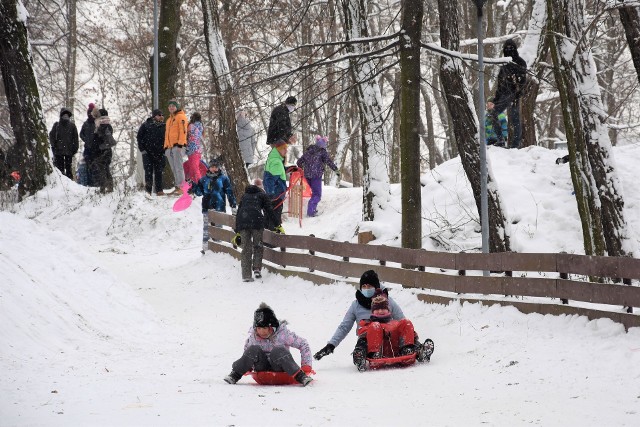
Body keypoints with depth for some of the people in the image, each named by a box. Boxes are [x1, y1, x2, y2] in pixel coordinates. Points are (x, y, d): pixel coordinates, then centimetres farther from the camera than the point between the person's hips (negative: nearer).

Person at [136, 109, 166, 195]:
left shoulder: (164, 126, 5)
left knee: (159, 172, 4)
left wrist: (164, 149, 5)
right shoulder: (146, 125, -4)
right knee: (148, 171, -3)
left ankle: (159, 190, 9)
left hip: (159, 153, 3)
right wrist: (142, 149, -5)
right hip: (148, 153, -3)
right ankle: (148, 190, 1)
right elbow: (139, 137, 0)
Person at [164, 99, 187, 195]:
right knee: (174, 169, 7)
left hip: (177, 146, -9)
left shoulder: (181, 117, 0)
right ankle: (177, 187, 8)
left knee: (178, 167, -14)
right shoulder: (169, 120, 26)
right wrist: (165, 147, 20)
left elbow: (183, 131, -11)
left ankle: (181, 187, -17)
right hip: (169, 147, 9)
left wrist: (180, 143, -20)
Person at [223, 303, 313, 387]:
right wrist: (247, 367, 6)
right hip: (262, 368, 3)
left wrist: (306, 365, -11)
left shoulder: (283, 334, -14)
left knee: (278, 351, -35)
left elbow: (303, 344, -8)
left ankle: (300, 376, -31)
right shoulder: (253, 336, -5)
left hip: (280, 368, -2)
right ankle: (235, 375, -17)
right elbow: (248, 351, 16)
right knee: (254, 349, -26)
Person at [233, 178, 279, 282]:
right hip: (256, 221, -3)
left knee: (246, 248, 4)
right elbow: (269, 211, 9)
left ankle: (246, 275, -1)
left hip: (242, 223, 3)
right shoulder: (262, 195, 16)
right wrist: (277, 225, 14)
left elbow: (238, 212, 27)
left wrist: (237, 231, 29)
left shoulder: (244, 195, 28)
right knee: (257, 246, 12)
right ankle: (257, 268, -4)